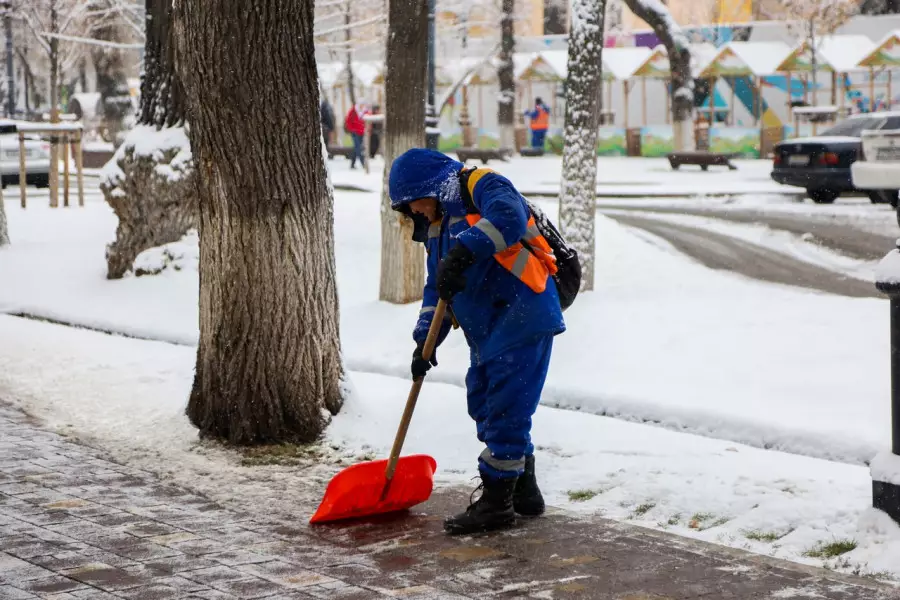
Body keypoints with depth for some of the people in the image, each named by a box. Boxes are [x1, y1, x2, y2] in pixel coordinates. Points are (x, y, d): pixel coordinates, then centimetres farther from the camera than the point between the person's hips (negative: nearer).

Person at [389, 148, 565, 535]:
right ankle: (524, 493, 23)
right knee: (484, 408, 12)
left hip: (522, 321, -10)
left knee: (504, 411, -8)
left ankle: (497, 502, -1)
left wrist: (463, 253, -38)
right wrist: (425, 340, 9)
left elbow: (508, 218, -32)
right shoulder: (436, 228, 18)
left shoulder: (481, 187, -9)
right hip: (486, 333, 10)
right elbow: (436, 290, 19)